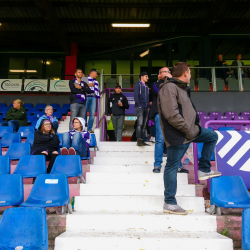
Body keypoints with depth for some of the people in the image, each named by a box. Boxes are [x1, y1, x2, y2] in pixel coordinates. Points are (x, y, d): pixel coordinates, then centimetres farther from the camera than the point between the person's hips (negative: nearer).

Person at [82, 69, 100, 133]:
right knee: (84, 113, -4)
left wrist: (97, 95, 11)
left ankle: (90, 128, 4)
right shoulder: (84, 79, 9)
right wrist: (88, 85, -8)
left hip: (93, 98, 4)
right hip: (86, 97, -4)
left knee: (92, 114, -3)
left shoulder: (96, 81, 25)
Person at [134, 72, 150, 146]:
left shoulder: (146, 87, 24)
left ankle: (142, 140, 7)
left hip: (146, 108, 7)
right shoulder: (137, 85, 4)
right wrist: (139, 105, -14)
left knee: (144, 125, 4)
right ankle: (139, 140, -18)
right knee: (140, 124, -16)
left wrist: (148, 106, 10)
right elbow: (136, 96, -6)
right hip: (140, 107, -7)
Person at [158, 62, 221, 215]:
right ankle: (169, 203, 10)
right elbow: (171, 114, -26)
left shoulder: (180, 87, 17)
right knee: (172, 166, -1)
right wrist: (188, 130, -20)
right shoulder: (169, 87, -17)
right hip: (177, 135, -10)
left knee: (212, 136, 21)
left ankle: (204, 169, 24)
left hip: (190, 129, 10)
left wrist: (195, 126, 10)